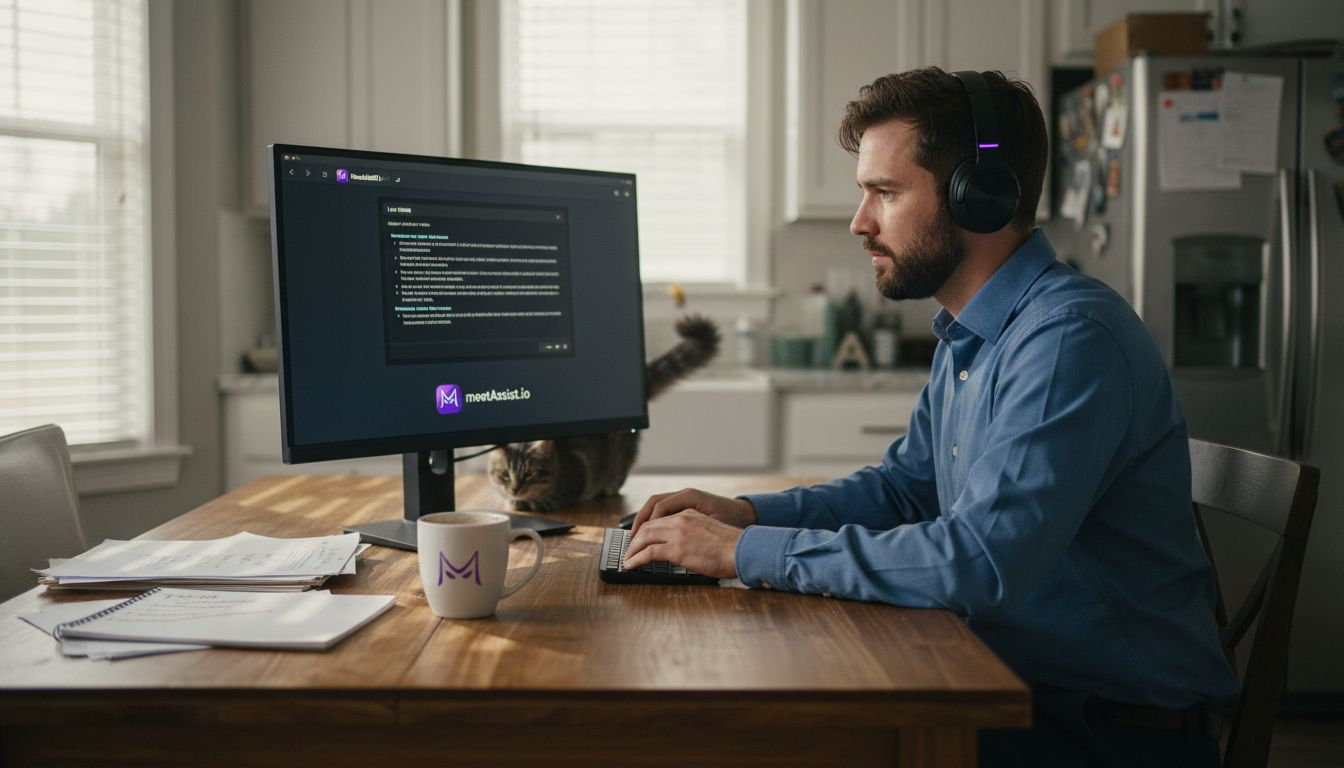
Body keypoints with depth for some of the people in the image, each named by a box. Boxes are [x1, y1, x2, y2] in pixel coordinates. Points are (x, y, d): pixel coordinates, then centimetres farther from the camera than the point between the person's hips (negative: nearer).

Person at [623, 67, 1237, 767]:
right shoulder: (965, 339, 9)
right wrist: (746, 512, 2)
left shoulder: (1071, 338, -24)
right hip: (1020, 686, 8)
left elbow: (980, 561, -32)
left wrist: (747, 551, -25)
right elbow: (906, 486, 19)